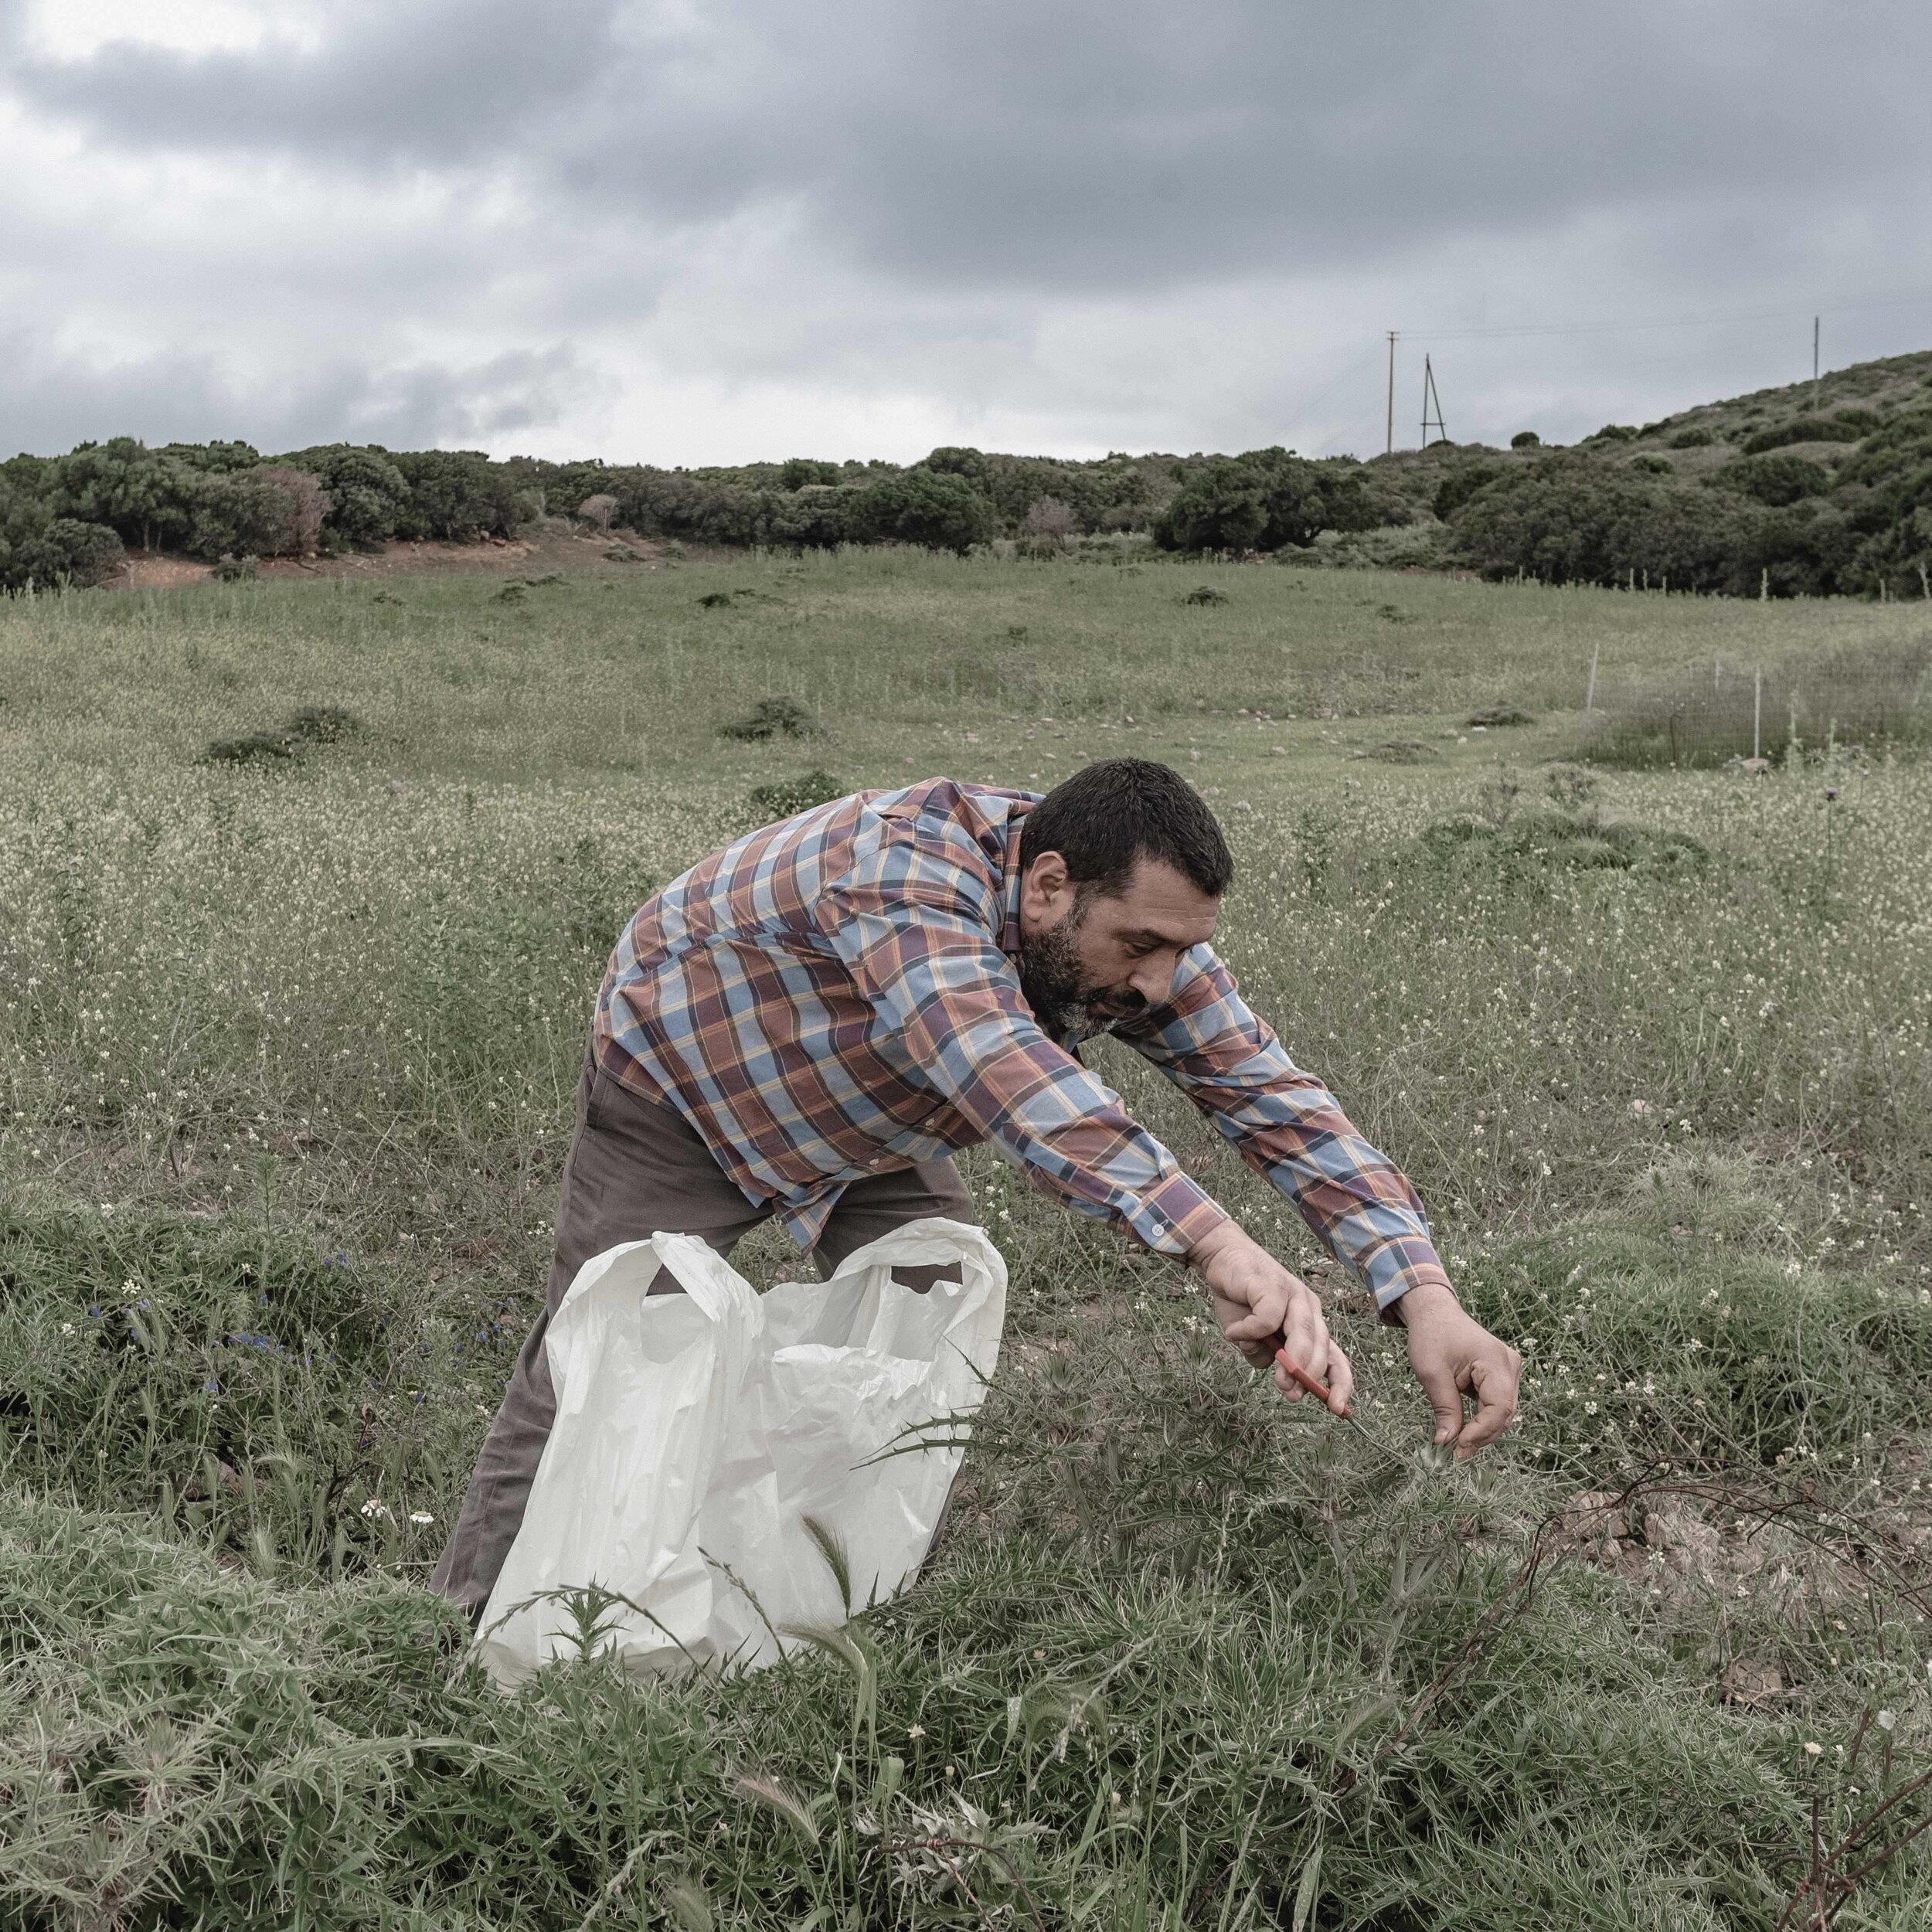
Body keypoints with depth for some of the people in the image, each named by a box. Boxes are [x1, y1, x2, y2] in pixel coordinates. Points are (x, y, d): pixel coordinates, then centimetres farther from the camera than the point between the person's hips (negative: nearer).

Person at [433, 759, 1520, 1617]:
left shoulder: (1134, 932, -22)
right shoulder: (904, 870, -44)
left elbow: (1281, 1099, -23)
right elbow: (998, 1066, -60)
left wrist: (1427, 1295, -37)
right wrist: (1215, 1244, -71)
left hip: (866, 1128, 6)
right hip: (681, 1084, -6)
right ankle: (472, 1624, 11)